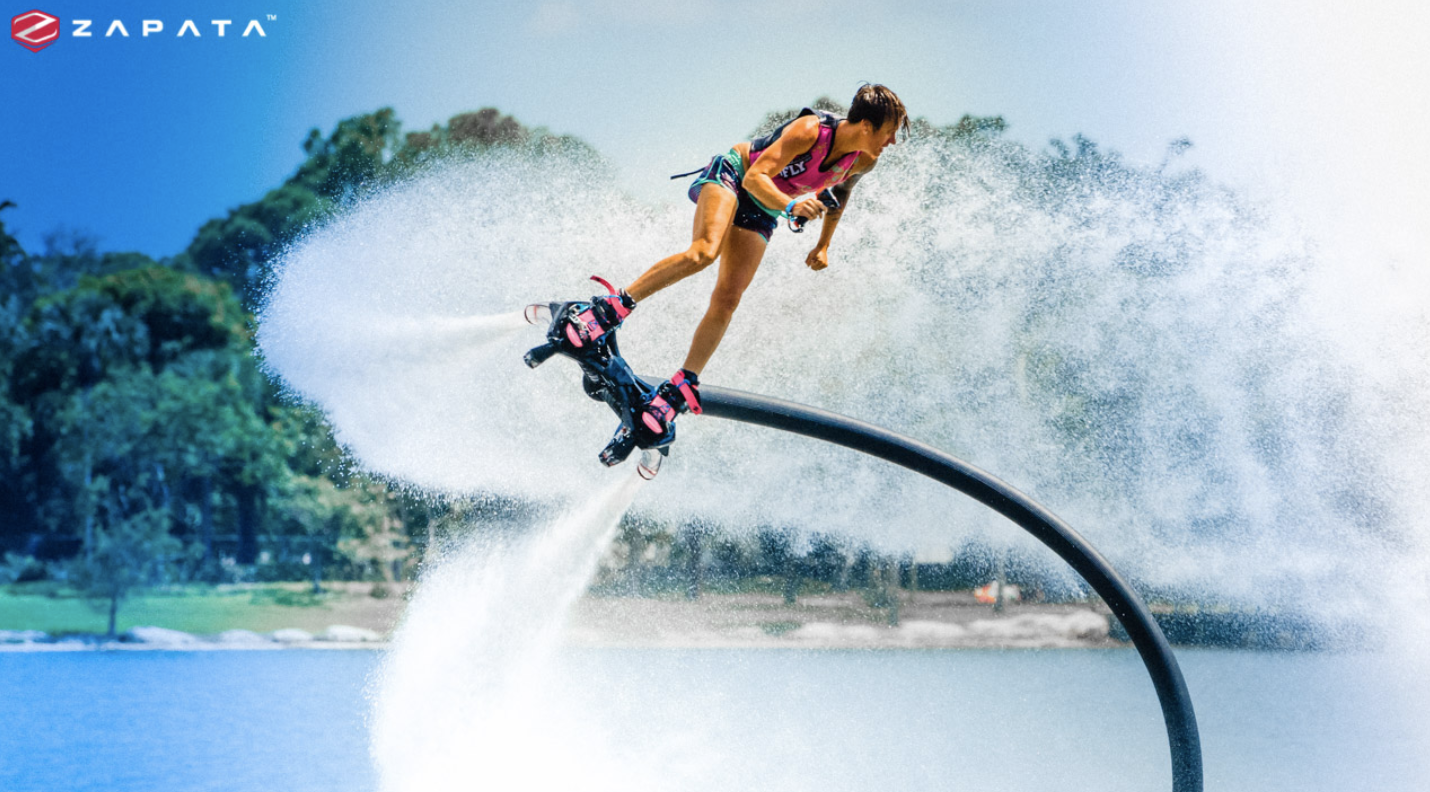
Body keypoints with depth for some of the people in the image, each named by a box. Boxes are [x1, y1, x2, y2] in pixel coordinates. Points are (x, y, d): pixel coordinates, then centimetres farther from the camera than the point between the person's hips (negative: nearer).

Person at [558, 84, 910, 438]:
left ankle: (682, 387, -5)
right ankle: (616, 305, -25)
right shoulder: (810, 130, -28)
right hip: (731, 175, -6)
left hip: (761, 212, 6)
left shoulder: (863, 161, -7)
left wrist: (823, 244, 16)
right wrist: (791, 205, -50)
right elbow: (756, 177, -33)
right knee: (704, 251, -34)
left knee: (727, 300, -9)